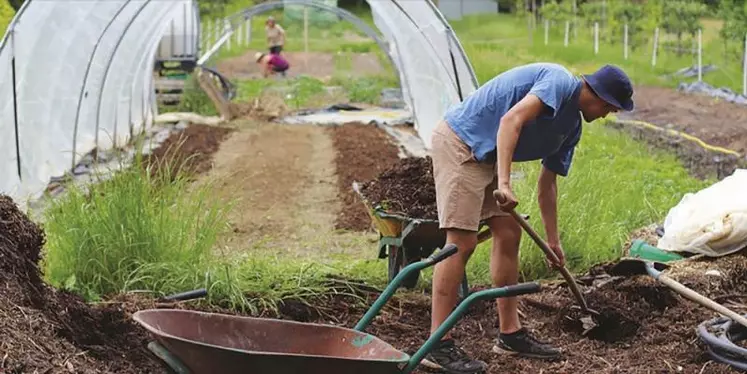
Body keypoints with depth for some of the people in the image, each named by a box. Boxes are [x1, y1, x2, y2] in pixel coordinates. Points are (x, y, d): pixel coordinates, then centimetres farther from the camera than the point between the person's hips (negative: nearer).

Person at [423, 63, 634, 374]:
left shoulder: (571, 126, 14)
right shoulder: (560, 82, -15)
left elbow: (547, 184, 21)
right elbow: (511, 120, -29)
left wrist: (553, 240, 22)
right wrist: (504, 183, -35)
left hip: (485, 155, 10)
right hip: (458, 141, -10)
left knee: (508, 235, 9)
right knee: (462, 242, -15)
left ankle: (510, 334, 17)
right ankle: (438, 345, -12)